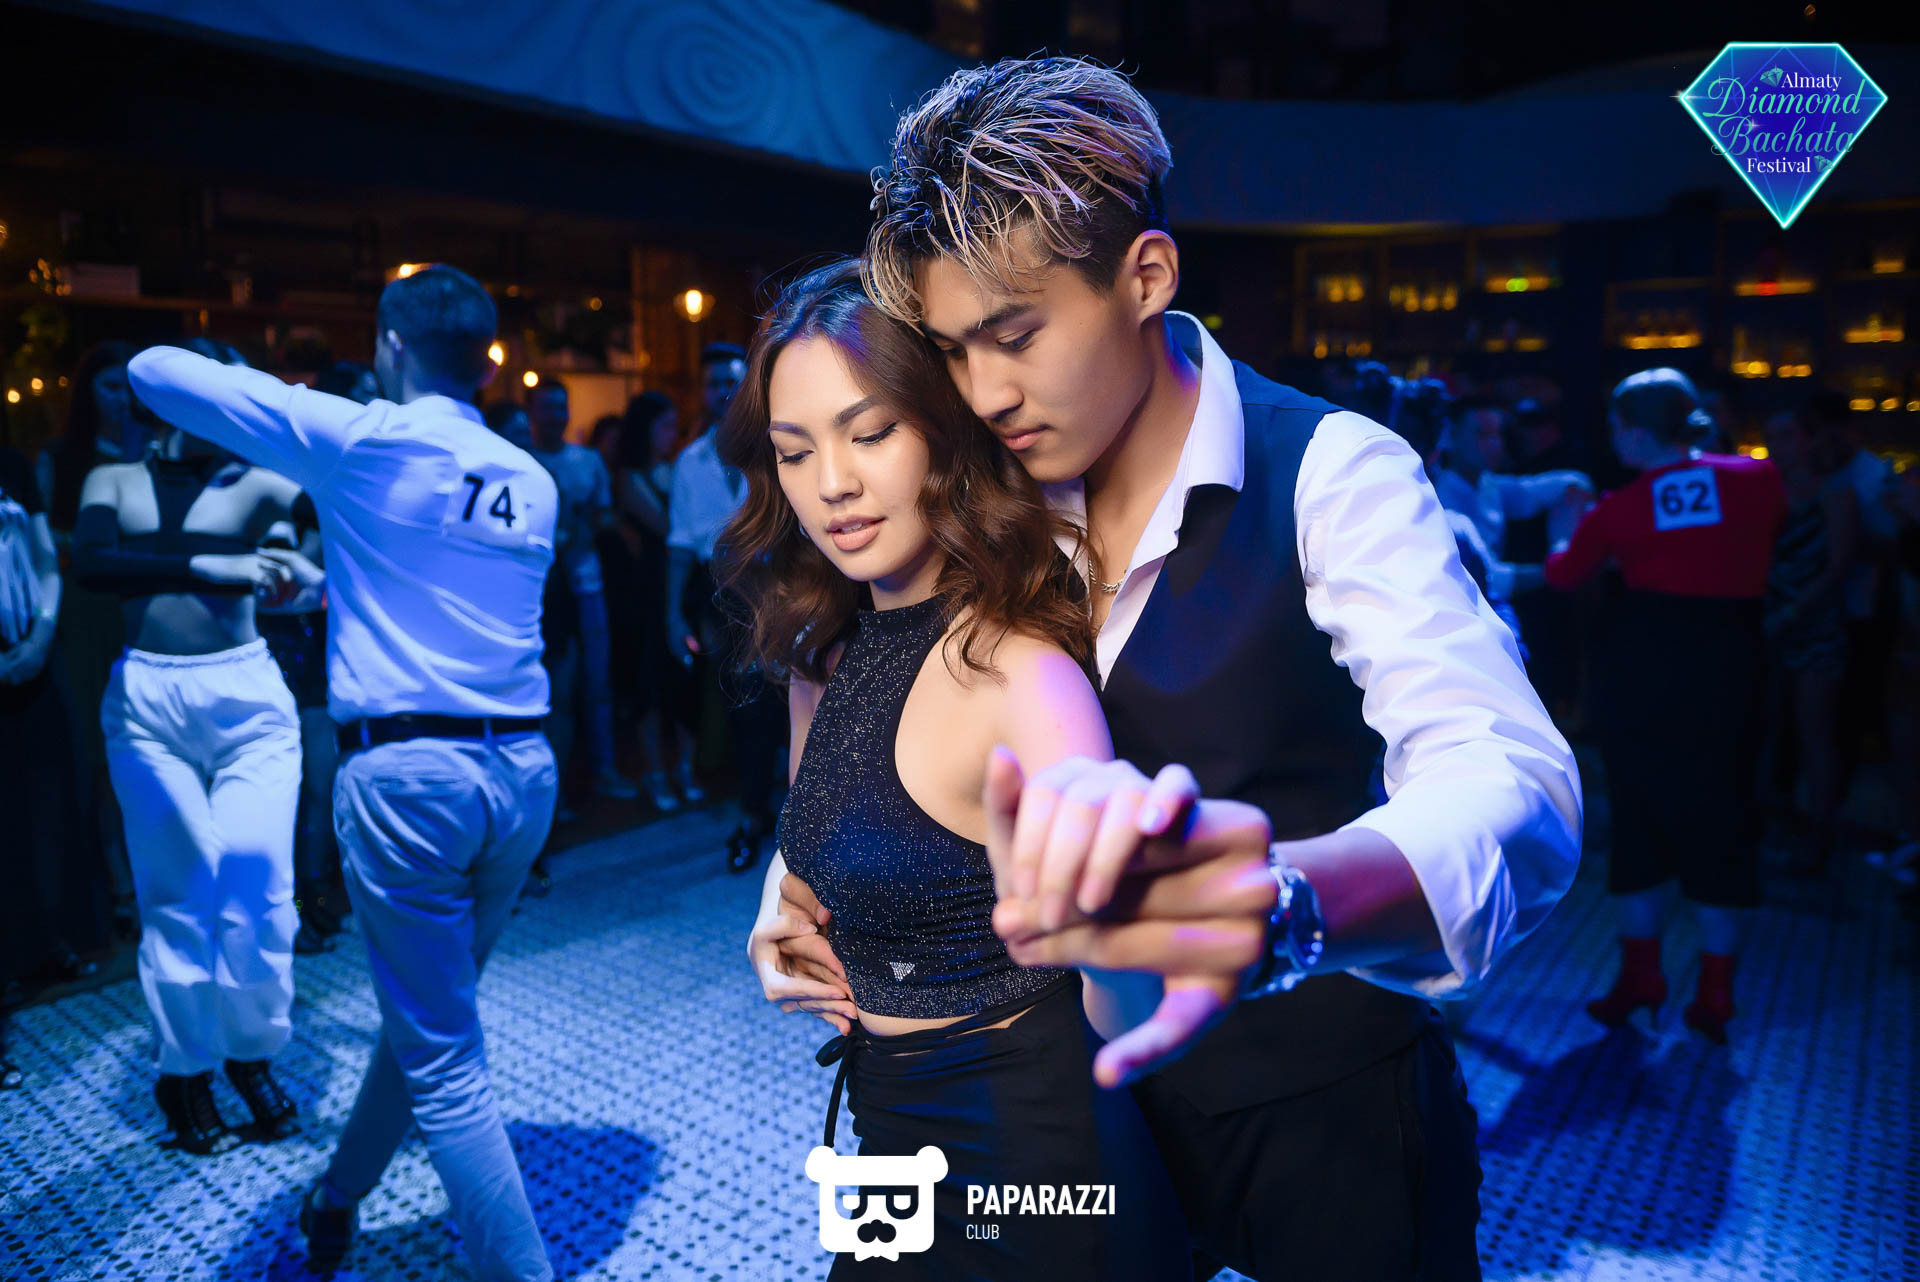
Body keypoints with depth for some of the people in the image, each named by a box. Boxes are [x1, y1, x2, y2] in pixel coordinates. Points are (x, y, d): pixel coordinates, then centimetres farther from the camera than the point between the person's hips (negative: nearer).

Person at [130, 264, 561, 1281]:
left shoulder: (357, 440, -4)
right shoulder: (531, 482, 12)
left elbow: (153, 371, 2)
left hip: (404, 772, -6)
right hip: (523, 770, 6)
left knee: (442, 1059, 4)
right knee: (430, 1011, 22)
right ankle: (338, 1198, 44)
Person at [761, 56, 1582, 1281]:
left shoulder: (1327, 472, -20)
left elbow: (1516, 791, -34)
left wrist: (1280, 903, -55)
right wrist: (801, 885, -8)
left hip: (1321, 1112, -3)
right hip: (1100, 1091, 4)